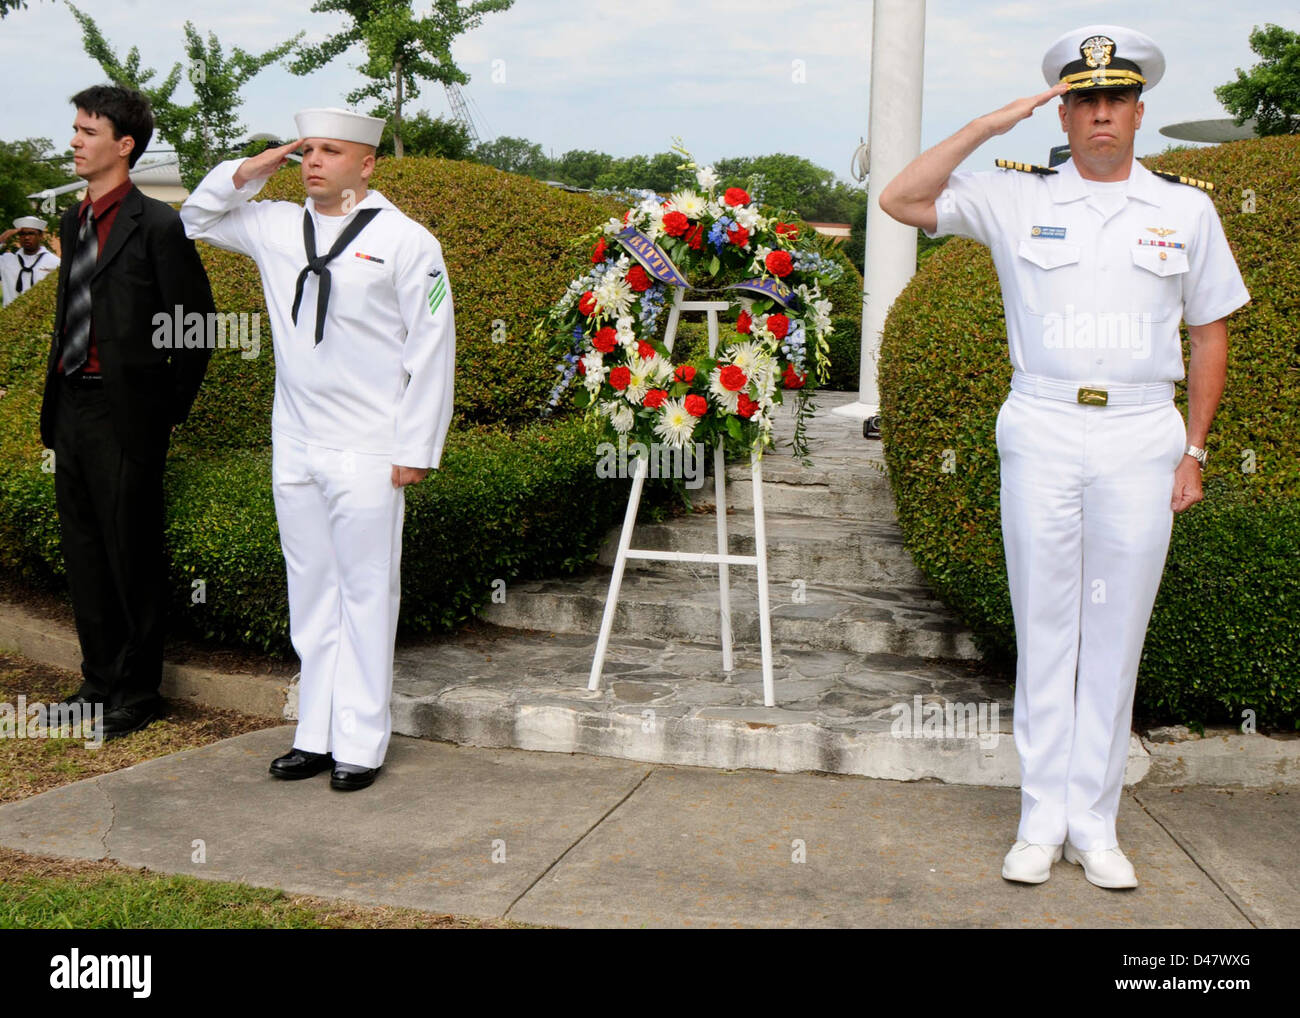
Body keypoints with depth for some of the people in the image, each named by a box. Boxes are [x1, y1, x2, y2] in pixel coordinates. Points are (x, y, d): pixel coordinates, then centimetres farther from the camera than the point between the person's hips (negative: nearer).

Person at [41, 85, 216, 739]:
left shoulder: (157, 225, -10)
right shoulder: (74, 222, 13)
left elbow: (197, 323, -8)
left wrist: (171, 412, -4)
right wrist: (55, 406, 15)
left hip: (124, 415, -8)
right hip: (70, 408, 8)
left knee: (132, 556, 1)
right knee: (83, 553, 14)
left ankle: (137, 692, 14)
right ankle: (99, 678, 26)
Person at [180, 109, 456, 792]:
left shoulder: (405, 241, -4)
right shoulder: (277, 228, 11)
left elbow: (430, 350, -6)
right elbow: (197, 220, 27)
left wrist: (414, 449, -9)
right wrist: (247, 172, 9)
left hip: (366, 453, -5)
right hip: (294, 447, 6)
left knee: (366, 594, 0)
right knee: (311, 593, 11)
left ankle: (361, 745, 9)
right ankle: (316, 735, 21)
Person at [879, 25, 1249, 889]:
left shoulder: (1187, 209, 9)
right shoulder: (1017, 200, 5)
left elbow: (1210, 333, 14)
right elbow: (901, 200, -3)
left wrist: (1194, 450, 8)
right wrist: (992, 124, -7)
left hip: (1142, 439, 1)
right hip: (1041, 435, -1)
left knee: (1116, 634, 4)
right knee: (1044, 629, 2)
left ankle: (1094, 825, 14)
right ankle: (1042, 820, 12)